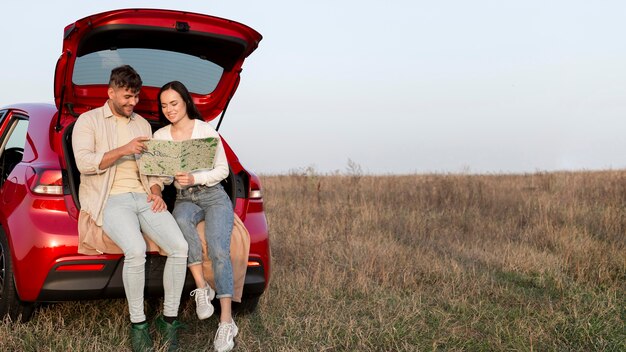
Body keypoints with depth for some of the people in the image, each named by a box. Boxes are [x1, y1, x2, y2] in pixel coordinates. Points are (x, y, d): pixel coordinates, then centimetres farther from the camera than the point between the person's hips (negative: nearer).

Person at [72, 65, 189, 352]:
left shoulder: (142, 124, 23)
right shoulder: (89, 121, 6)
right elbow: (84, 163, -8)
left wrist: (156, 192, 3)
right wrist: (123, 150, -14)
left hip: (143, 197, 5)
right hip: (111, 199, -5)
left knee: (180, 247, -20)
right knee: (136, 251, -34)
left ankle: (169, 320, -7)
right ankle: (138, 323, -17)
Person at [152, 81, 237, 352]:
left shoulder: (206, 130, -2)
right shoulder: (160, 136, 8)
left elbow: (223, 170, -2)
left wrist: (195, 178, -18)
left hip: (213, 195, -2)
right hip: (184, 198, 2)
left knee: (218, 250, -26)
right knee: (181, 221, -37)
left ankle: (226, 322, -29)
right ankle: (202, 287, -27)